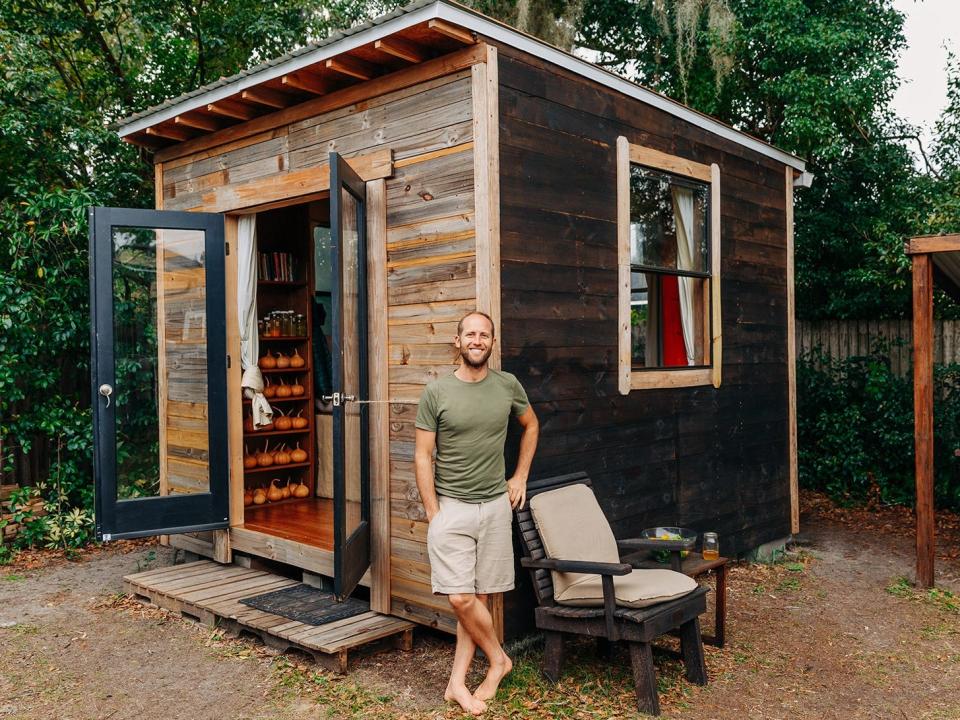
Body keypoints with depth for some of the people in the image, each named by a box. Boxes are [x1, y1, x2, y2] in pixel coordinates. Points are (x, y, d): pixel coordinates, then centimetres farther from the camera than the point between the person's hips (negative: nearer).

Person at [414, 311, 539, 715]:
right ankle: (498, 659, 18)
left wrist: (521, 477, 14)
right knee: (460, 599, -7)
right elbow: (423, 456, -4)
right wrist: (433, 513, -8)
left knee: (480, 597, 5)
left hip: (496, 506, 3)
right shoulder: (436, 392, -5)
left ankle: (457, 682, 17)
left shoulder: (508, 386, 3)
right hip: (451, 506, -2)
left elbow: (531, 426, 21)